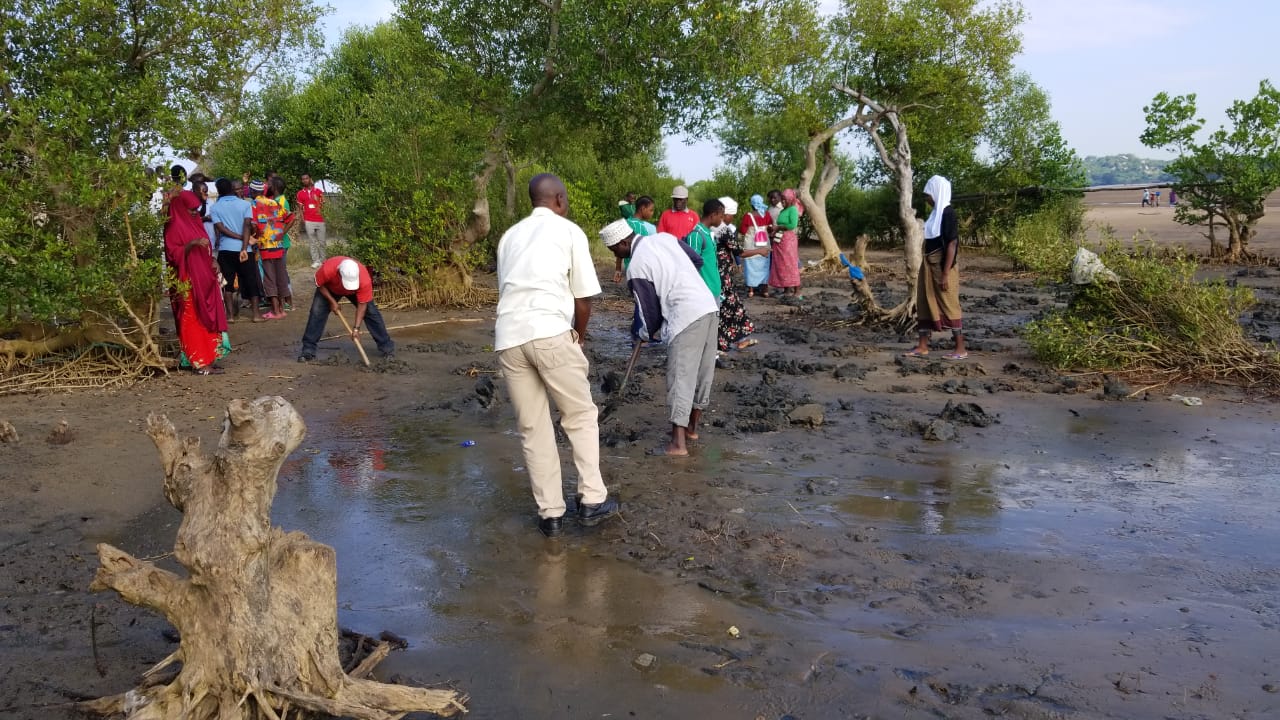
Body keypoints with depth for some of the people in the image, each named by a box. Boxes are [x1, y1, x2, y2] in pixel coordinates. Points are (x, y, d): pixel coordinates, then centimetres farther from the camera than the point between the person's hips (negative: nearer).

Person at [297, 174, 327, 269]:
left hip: (320, 220, 0)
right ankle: (315, 261, 3)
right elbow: (300, 208, 8)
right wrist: (302, 220, 0)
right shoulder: (300, 193, 7)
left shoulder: (318, 191, 6)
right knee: (312, 242, 0)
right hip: (308, 221, 0)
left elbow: (323, 205, 11)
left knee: (321, 241, 3)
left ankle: (322, 260, 14)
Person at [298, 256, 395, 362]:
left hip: (356, 291, 0)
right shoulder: (327, 269, -45)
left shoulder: (365, 279, -43)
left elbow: (362, 304, -29)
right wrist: (332, 301, -25)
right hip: (330, 289, 0)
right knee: (317, 312, -12)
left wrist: (356, 328, -31)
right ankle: (308, 350, -3)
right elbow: (319, 285, -20)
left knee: (371, 312, -10)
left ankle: (387, 347, 0)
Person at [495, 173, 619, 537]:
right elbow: (583, 297, 6)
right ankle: (592, 501, 14)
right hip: (550, 333, -4)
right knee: (581, 417, 12)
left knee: (532, 428, 12)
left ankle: (550, 513, 16)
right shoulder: (569, 231, 8)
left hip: (508, 337, 5)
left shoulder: (510, 235, 23)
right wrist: (579, 334, 24)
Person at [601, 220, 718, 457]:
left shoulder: (636, 268, -9)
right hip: (709, 307, 8)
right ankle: (692, 427, 29)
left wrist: (644, 334, 17)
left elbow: (650, 310, -2)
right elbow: (697, 260, 18)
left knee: (680, 378, -6)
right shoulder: (665, 237, 11)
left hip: (686, 317, -8)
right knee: (703, 373, 15)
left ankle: (678, 443, -8)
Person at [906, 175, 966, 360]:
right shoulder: (936, 212, 13)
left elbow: (952, 244, -19)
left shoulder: (948, 213, -14)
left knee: (949, 307, -3)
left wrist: (945, 274, -21)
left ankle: (961, 349, 4)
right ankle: (922, 346, 17)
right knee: (924, 304, 11)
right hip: (929, 266, 9)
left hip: (942, 267, -9)